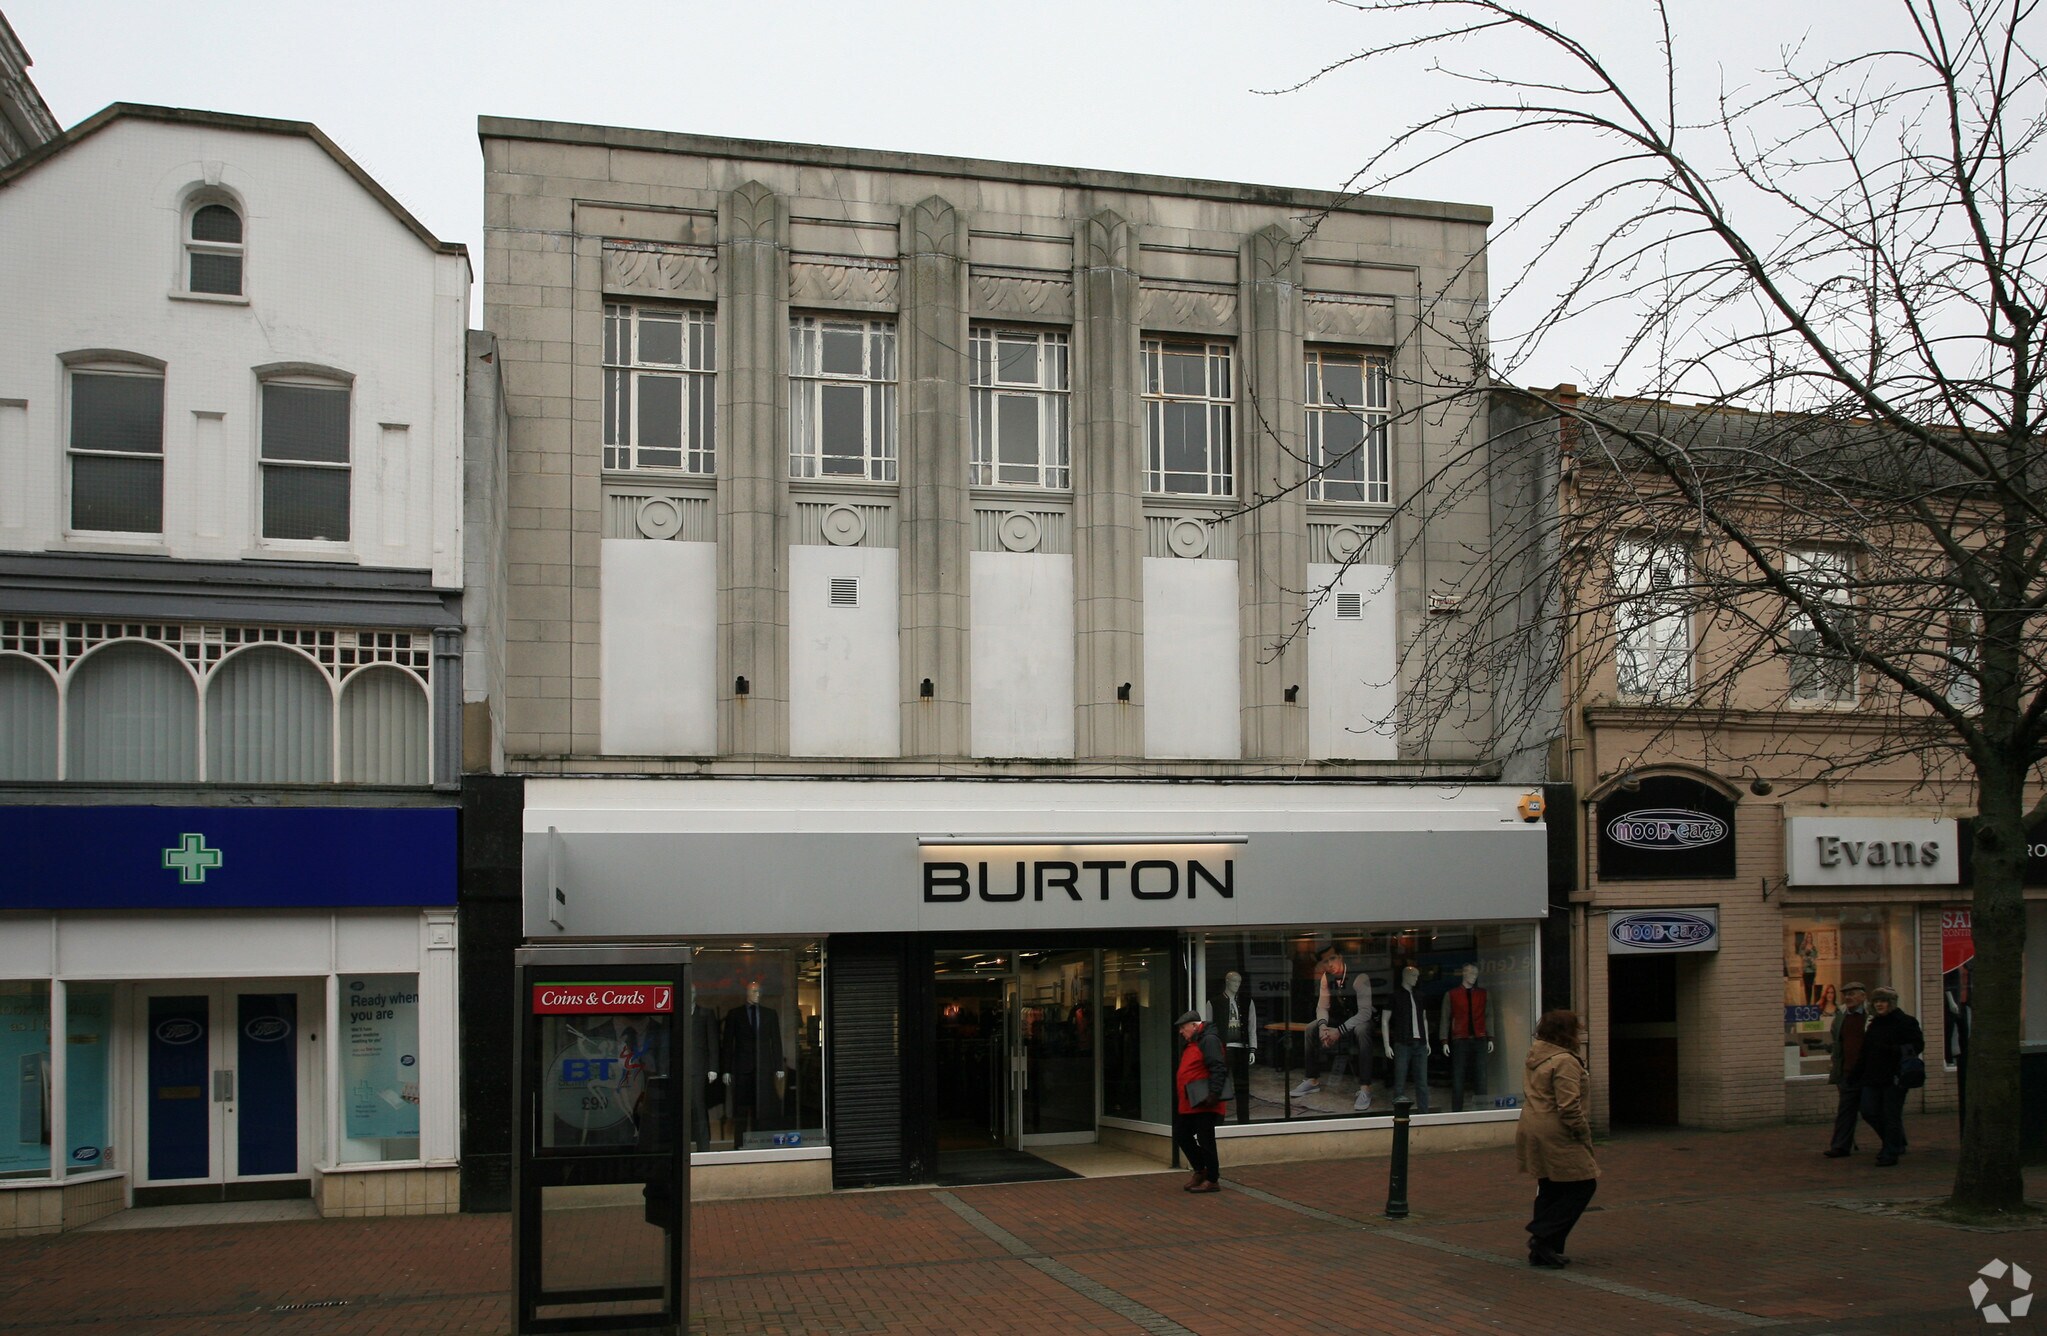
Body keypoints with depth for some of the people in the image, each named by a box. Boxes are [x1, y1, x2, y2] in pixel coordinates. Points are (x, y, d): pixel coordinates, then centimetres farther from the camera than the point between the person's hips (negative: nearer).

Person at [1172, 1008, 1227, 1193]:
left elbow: (1218, 1068, -22)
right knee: (1181, 1136, 13)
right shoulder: (1190, 1044, 20)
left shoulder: (1208, 1040, -12)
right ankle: (1200, 1170, 26)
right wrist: (1178, 1103, 24)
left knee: (1205, 1142, -4)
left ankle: (1212, 1181, 4)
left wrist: (1213, 1093, -28)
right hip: (1188, 1104, 10)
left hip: (1203, 1104, -10)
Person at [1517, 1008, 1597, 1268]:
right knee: (1583, 1184, 0)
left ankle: (1542, 1251, 16)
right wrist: (1584, 1135, -10)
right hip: (1556, 1136, -10)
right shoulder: (1564, 1062, -16)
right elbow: (1569, 1106, -21)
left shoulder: (1534, 1059, 14)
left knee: (1549, 1189, 15)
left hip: (1532, 1132, 10)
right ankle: (1544, 1236, -5)